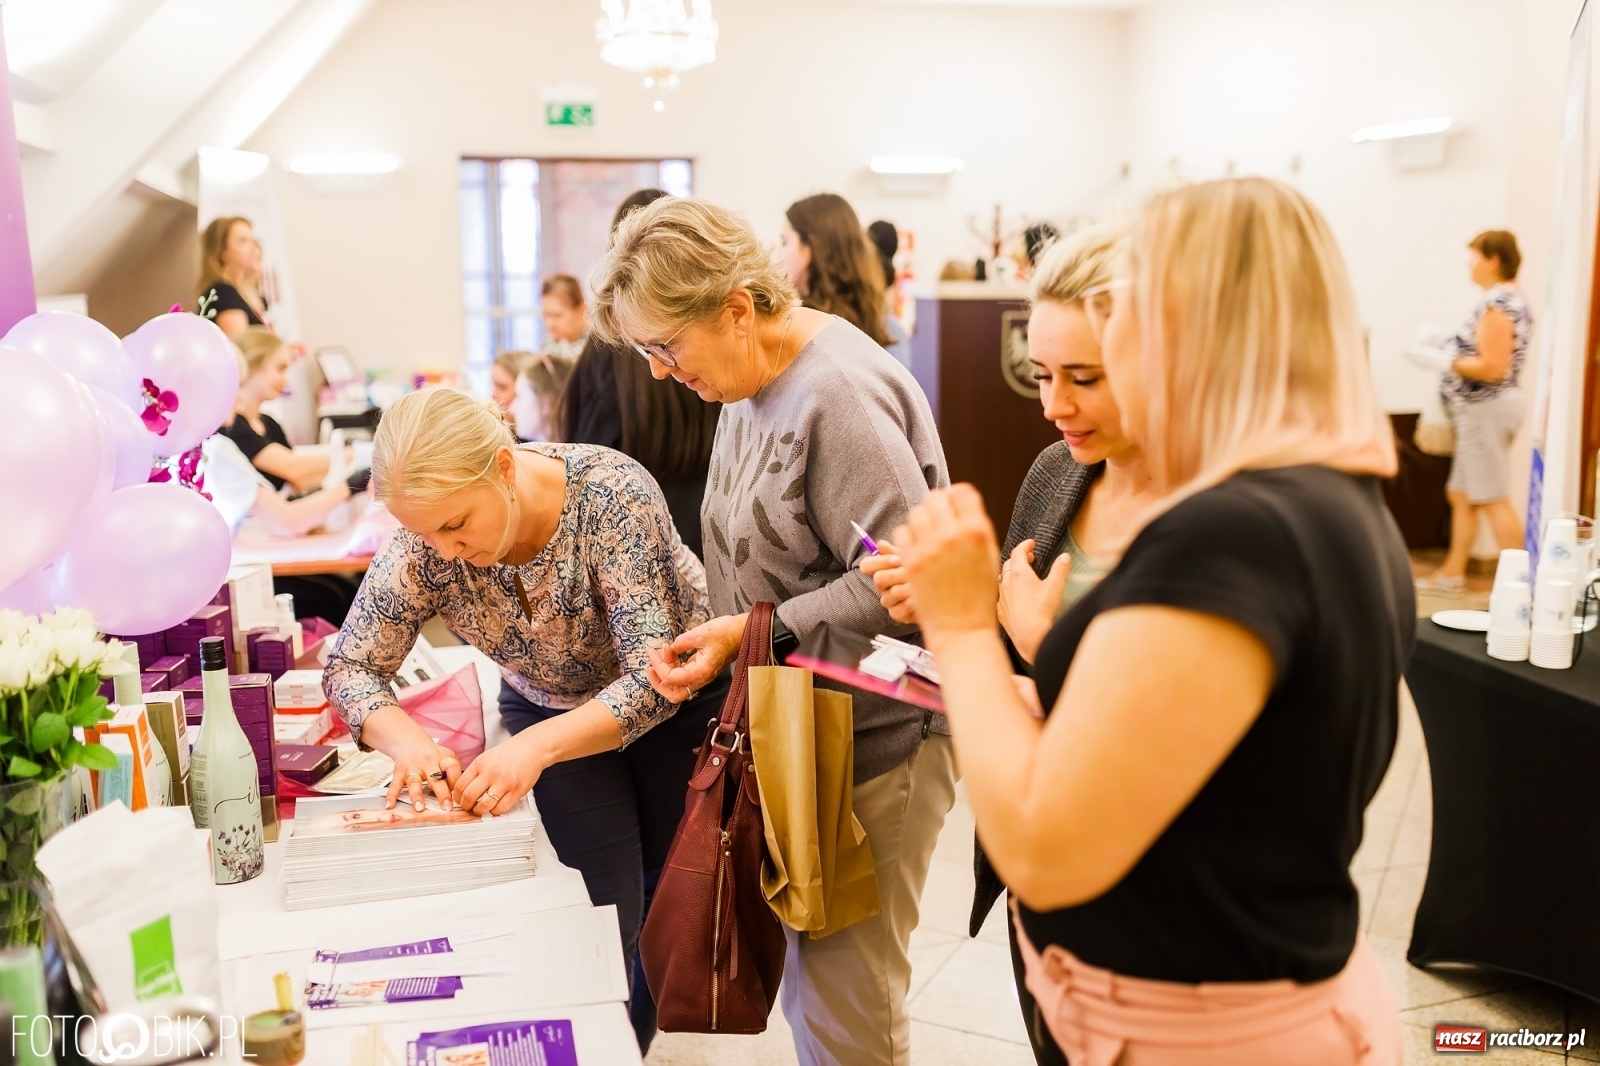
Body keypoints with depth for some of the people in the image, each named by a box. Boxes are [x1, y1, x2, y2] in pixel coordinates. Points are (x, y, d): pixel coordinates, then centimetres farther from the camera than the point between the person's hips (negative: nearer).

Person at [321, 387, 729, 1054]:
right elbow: (350, 668, -16)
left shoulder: (612, 493, -34)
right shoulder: (424, 544, -23)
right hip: (547, 708, 2)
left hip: (678, 697, -2)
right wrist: (408, 742, -37)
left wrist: (537, 747, -47)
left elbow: (653, 676, -35)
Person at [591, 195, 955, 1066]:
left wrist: (754, 633, -21)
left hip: (873, 739, -8)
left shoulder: (839, 393, -19)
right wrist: (713, 640, 8)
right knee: (804, 976, 16)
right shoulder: (754, 383, 9)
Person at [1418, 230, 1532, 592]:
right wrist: (1455, 349, 11)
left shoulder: (1496, 304, -18)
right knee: (1461, 494, 15)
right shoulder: (1513, 298, 13)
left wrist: (1450, 362, -13)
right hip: (1485, 409, 11)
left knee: (1494, 499, -6)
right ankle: (1452, 572, 23)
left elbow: (1492, 367, -24)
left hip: (1486, 409, -11)